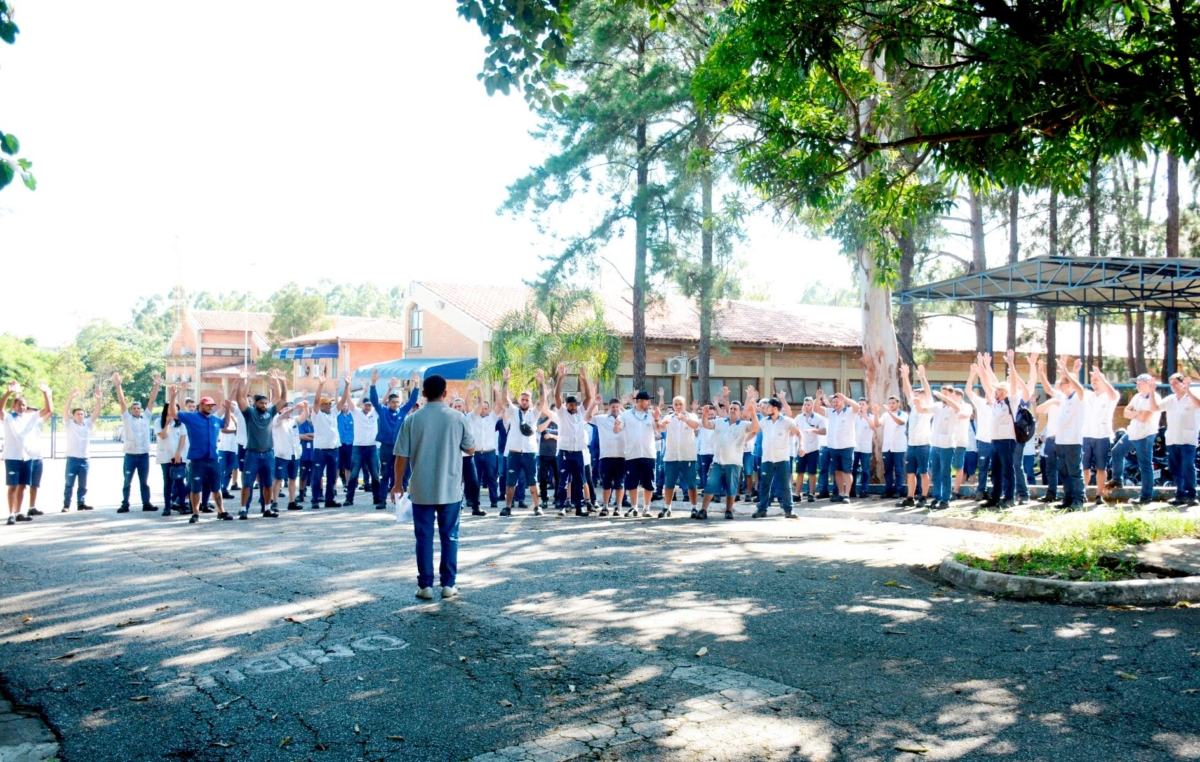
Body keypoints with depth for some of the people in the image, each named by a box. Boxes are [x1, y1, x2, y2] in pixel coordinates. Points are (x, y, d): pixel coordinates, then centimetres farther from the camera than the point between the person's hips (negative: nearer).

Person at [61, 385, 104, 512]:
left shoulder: (88, 423, 9)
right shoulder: (69, 424, -1)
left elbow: (97, 412, 1)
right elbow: (66, 410, -15)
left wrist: (99, 398, -13)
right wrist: (71, 397, -29)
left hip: (84, 459, 4)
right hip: (72, 459, -4)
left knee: (83, 485, 9)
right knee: (70, 484, -1)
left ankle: (81, 503, 16)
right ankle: (66, 505, 3)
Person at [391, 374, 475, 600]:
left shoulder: (412, 419, -5)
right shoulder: (458, 418, -4)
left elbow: (402, 455, -3)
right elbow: (471, 449, 6)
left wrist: (398, 483, 9)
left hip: (421, 489, 0)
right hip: (450, 489, 0)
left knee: (424, 537, 6)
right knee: (449, 536, 9)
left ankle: (425, 585, 8)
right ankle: (448, 584, 11)